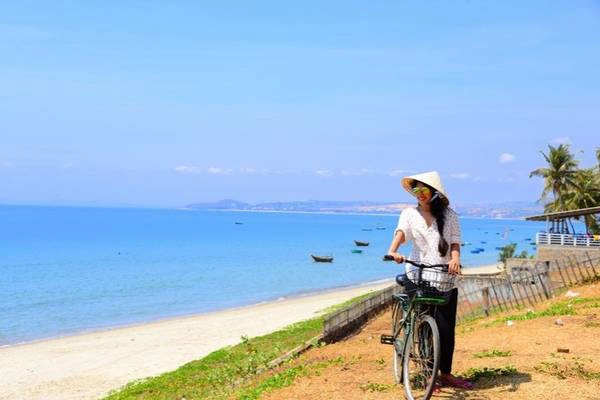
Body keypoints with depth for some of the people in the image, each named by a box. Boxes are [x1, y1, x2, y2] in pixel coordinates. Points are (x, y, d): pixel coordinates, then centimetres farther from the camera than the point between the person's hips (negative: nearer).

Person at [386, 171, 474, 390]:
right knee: (437, 326, -6)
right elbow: (400, 232, -12)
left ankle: (445, 374, 18)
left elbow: (455, 240, -1)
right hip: (419, 277, -2)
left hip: (446, 279, 2)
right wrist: (392, 251, -32)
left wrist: (455, 258, -22)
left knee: (447, 328, 4)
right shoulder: (409, 213, 6)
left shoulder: (449, 215, 8)